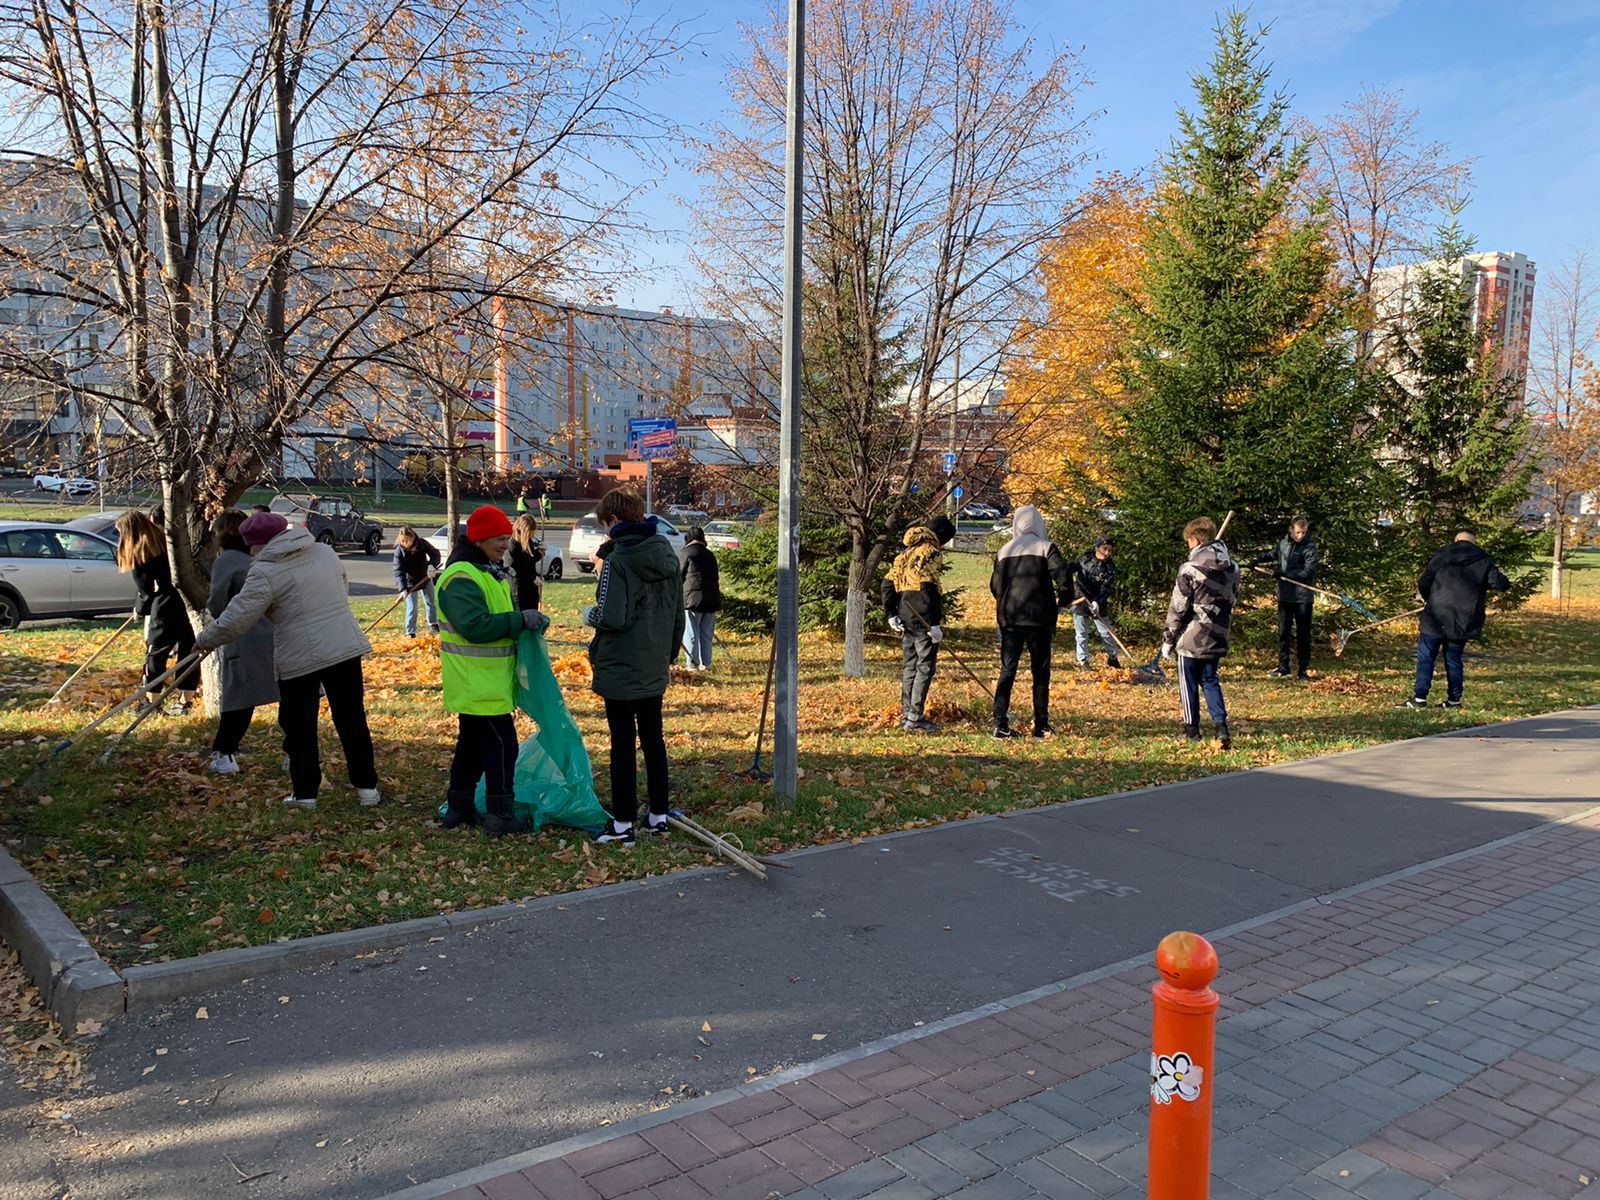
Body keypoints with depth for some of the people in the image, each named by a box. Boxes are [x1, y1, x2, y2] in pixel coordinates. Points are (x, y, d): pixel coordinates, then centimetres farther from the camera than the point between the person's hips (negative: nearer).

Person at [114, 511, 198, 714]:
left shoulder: (139, 552, -8)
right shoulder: (164, 540, 9)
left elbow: (145, 589, -5)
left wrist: (140, 608, 12)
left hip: (165, 606, -6)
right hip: (188, 602, 6)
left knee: (156, 651, 6)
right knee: (188, 650, 10)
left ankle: (152, 701, 11)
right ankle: (186, 699, 16)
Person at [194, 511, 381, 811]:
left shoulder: (265, 572, -10)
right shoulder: (326, 552, 8)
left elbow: (236, 620, -10)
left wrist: (205, 640, 5)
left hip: (299, 659, -5)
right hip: (345, 649, 5)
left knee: (299, 728, 11)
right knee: (352, 719, 11)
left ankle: (305, 793, 17)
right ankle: (367, 787, 14)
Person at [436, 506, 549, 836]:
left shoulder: (493, 573, 15)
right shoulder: (461, 578, -19)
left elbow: (500, 616, 23)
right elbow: (475, 625, -28)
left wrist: (529, 619, 4)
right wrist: (521, 619, -25)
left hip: (487, 682, 10)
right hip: (478, 683, -10)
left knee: (473, 742, 17)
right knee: (501, 744, -6)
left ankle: (458, 808, 27)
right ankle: (500, 815, 2)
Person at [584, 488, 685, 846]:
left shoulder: (617, 561, -17)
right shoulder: (668, 558, 5)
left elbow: (612, 617, -25)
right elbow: (679, 617, 12)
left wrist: (590, 615, -3)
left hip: (620, 670, -7)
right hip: (655, 671, 7)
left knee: (623, 744, 1)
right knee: (653, 740, 15)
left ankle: (623, 825, 8)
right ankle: (659, 817, 24)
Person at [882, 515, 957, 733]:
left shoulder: (905, 553, 16)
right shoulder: (929, 553, -11)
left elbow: (888, 583, 14)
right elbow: (929, 590, -19)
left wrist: (891, 614, 14)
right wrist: (934, 624, -18)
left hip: (905, 620, 8)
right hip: (923, 620, -8)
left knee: (909, 667, 14)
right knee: (925, 668, -3)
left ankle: (906, 715, 18)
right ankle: (914, 719, -4)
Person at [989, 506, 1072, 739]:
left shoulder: (1004, 550, 9)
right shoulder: (1045, 547, -3)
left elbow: (994, 586, 11)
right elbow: (1062, 573, -15)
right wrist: (1064, 600, 0)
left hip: (1009, 617, 3)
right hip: (1038, 617, -3)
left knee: (1007, 670, 5)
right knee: (1040, 672, 6)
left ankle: (1000, 724, -2)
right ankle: (1041, 726, 9)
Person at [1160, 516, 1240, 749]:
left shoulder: (1190, 569, -15)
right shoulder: (1232, 568, 5)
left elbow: (1177, 608, -12)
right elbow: (1233, 601, 13)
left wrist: (1169, 640, -3)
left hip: (1191, 638, -5)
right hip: (1217, 638, 6)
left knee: (1189, 683, 9)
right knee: (1210, 680, 16)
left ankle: (1192, 728, 16)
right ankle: (1221, 724, -1)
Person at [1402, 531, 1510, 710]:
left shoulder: (1442, 555, 3)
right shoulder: (1484, 561, 5)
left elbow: (1423, 584, 0)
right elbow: (1499, 584, -2)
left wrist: (1428, 599, 19)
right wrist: (1503, 578, 21)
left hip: (1436, 617, -2)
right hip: (1463, 621, 2)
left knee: (1426, 657, 2)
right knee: (1453, 659, 12)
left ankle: (1420, 698, -4)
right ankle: (1454, 700, 13)